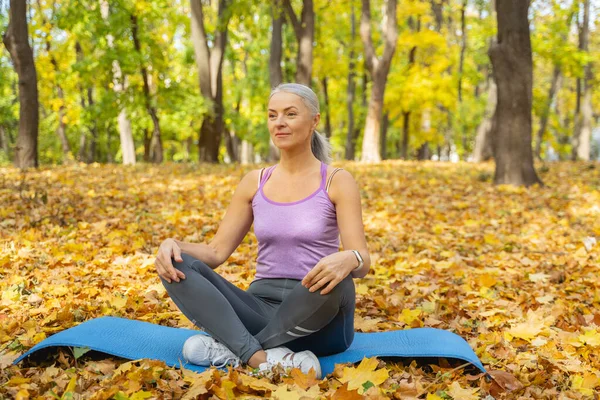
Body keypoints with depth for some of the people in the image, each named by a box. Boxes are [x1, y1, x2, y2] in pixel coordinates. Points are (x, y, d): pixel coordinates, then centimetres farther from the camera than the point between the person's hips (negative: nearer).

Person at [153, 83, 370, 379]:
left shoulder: (337, 181, -2)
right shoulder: (255, 182, 9)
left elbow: (363, 263, -12)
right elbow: (216, 251, 7)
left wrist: (348, 260, -38)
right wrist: (174, 245, -15)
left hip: (318, 320, -3)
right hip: (262, 307, 4)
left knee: (335, 280, -38)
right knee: (177, 266, -18)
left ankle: (232, 350, -24)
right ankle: (264, 358, -35)